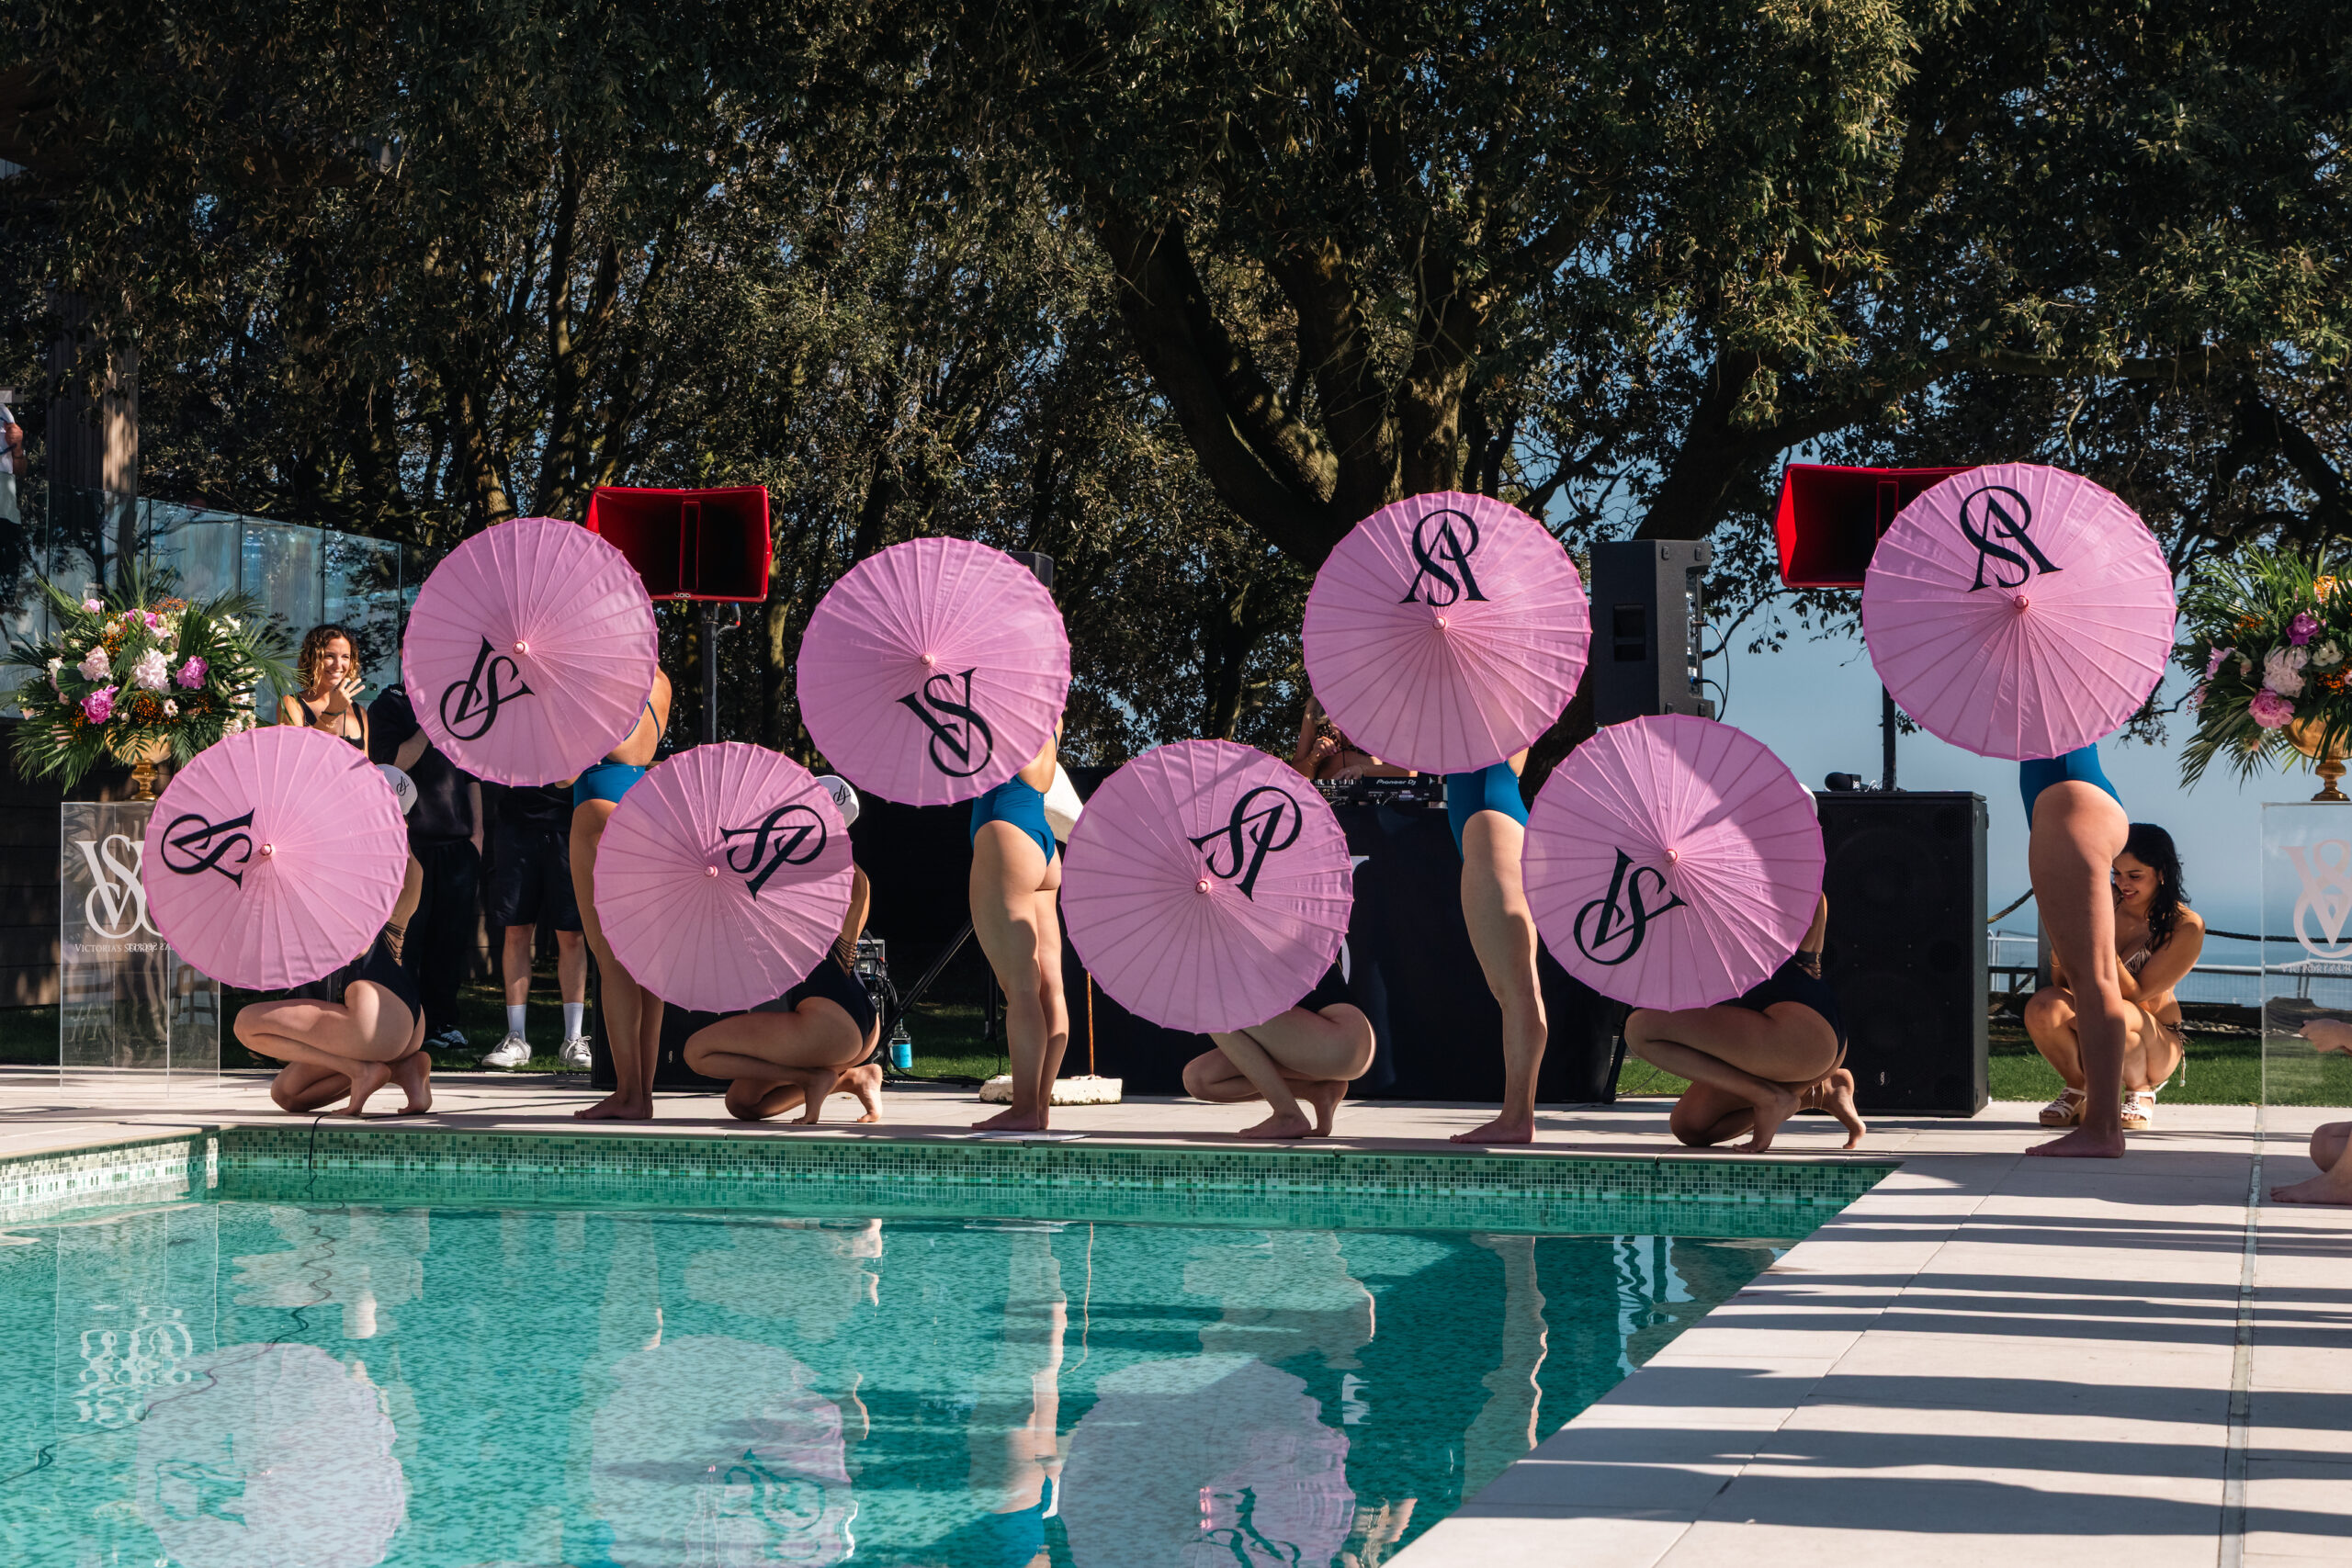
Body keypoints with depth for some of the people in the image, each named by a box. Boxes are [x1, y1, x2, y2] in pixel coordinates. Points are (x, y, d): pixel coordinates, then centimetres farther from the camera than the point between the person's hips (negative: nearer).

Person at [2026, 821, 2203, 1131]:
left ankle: (2141, 1093, -4)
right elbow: (2061, 981, 0)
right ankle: (2078, 1090, -1)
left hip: (2157, 1044, -2)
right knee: (2042, 1006, -29)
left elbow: (2136, 995, -16)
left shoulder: (2186, 927, -11)